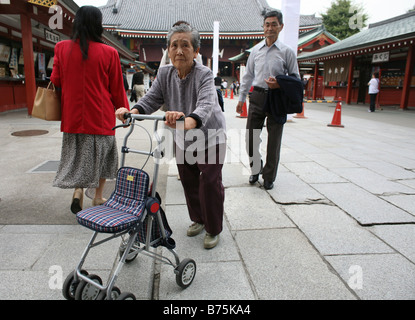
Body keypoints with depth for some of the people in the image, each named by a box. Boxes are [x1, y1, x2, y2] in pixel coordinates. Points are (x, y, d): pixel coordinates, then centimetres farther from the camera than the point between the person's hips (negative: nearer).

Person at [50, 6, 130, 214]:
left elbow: (55, 81, 6)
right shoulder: (108, 53, -10)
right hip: (100, 115, -2)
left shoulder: (62, 48, -2)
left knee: (76, 154, 19)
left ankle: (78, 189, 2)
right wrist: (125, 110, 10)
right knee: (100, 154, 15)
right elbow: (117, 88, -4)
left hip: (72, 114, 3)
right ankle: (98, 196, 23)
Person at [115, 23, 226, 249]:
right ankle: (198, 220, 36)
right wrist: (133, 112, -38)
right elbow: (151, 99, -15)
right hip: (183, 139, 5)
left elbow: (206, 105, -42)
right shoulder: (165, 73, -6)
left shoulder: (204, 74, -24)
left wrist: (188, 121, -64)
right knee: (188, 180, 13)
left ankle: (213, 230, 16)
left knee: (210, 183, -4)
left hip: (210, 138, -5)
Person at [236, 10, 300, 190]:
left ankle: (269, 177, 22)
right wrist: (241, 98, 13)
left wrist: (279, 85, -16)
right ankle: (256, 169, 28)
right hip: (257, 97, 3)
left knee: (274, 141, 5)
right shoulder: (256, 50, 10)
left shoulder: (287, 52, 1)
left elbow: (296, 79, 4)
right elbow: (248, 75, 16)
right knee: (251, 137, 3)